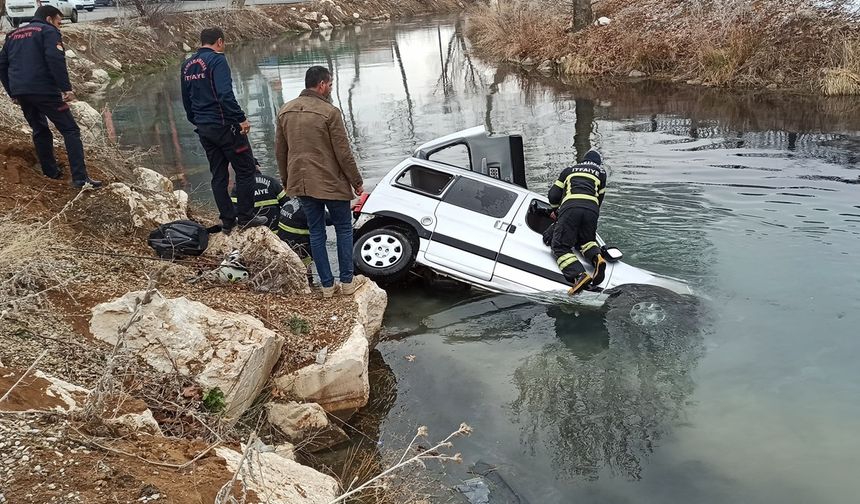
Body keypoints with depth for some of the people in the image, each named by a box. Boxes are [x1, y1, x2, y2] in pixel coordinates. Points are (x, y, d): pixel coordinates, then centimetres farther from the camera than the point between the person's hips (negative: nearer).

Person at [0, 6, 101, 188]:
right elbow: (55, 60, -16)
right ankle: (80, 178, -14)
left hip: (20, 92, 7)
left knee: (40, 131, 22)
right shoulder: (48, 31, 0)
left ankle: (51, 172, 21)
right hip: (44, 90, -7)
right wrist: (66, 88, -16)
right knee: (70, 130, -4)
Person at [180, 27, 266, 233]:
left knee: (218, 175, 12)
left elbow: (186, 100, 19)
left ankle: (228, 220, 14)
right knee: (245, 169, 3)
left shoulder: (187, 65, 13)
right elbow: (225, 94, -23)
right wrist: (241, 119, -20)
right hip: (224, 125, -8)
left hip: (203, 129, 8)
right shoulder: (216, 60, -11)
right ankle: (245, 217, 5)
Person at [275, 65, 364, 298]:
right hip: (332, 183, -5)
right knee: (344, 229, 11)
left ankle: (327, 285, 18)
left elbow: (280, 152, 11)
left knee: (316, 232, 13)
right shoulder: (330, 112, -15)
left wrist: (286, 180, 22)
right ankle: (347, 282, 15)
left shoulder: (285, 111, 4)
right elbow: (343, 154, -14)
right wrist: (356, 182, -3)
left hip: (302, 183, 5)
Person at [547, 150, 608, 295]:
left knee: (560, 246, -3)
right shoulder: (601, 173, 31)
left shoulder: (569, 171, 32)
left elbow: (553, 195, 27)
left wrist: (556, 210, 47)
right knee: (586, 240, 24)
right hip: (592, 208, 2)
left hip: (570, 207, -2)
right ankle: (597, 257, -10)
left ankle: (580, 275, -28)